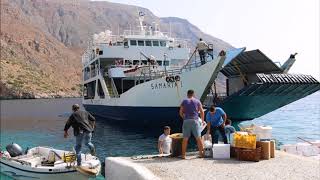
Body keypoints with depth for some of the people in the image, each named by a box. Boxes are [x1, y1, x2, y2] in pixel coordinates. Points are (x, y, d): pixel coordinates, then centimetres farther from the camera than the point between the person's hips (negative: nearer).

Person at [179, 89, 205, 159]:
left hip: (186, 121, 0)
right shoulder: (197, 101, 10)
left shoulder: (184, 101, 9)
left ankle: (183, 154, 4)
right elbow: (202, 112, 8)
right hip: (195, 120, 0)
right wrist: (202, 120, 19)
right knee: (198, 138, 6)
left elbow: (180, 112, 7)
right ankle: (201, 153, 9)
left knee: (185, 139, 2)